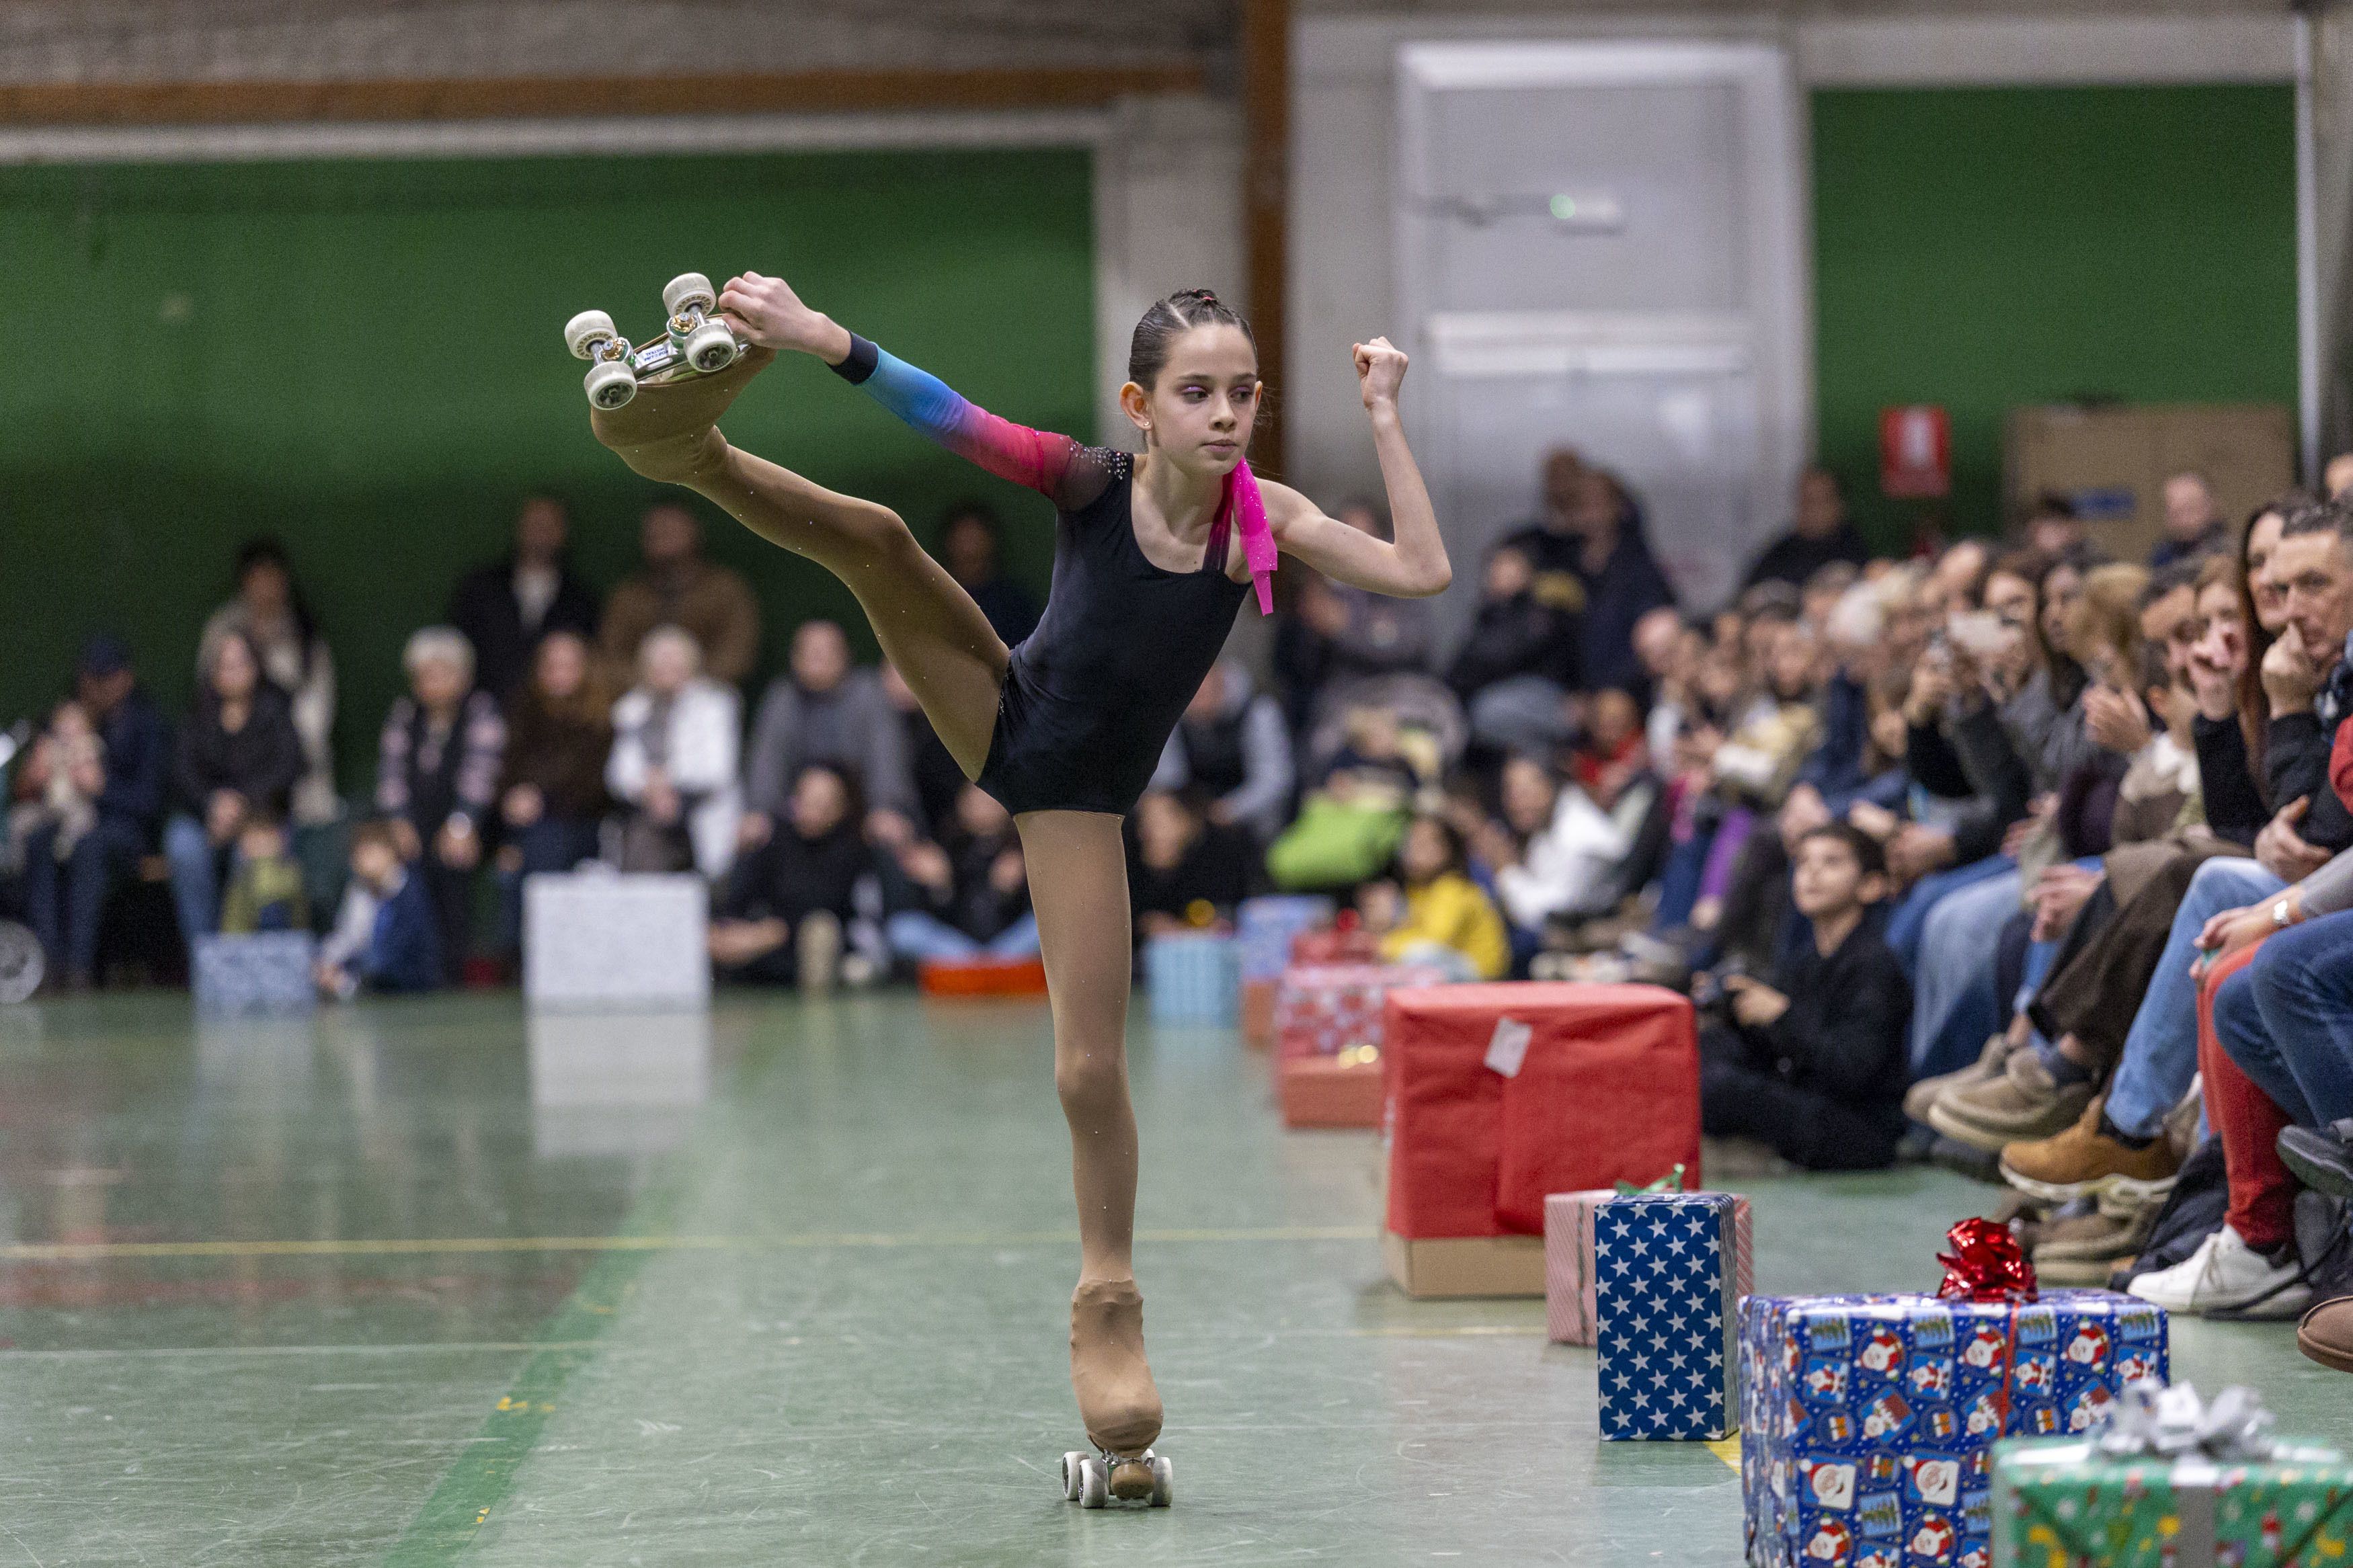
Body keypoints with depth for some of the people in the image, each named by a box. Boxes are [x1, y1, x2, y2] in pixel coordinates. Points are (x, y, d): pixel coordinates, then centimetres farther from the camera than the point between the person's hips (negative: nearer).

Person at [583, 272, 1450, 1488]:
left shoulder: (1261, 517, -13)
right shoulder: (1092, 480, -16)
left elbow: (1423, 573, -21)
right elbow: (951, 419, -26)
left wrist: (1383, 419, -24)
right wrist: (825, 341, -38)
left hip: (1079, 796, 0)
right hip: (1003, 712, 0)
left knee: (1092, 1069, -1)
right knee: (879, 541, -24)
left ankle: (1108, 1302, 14)